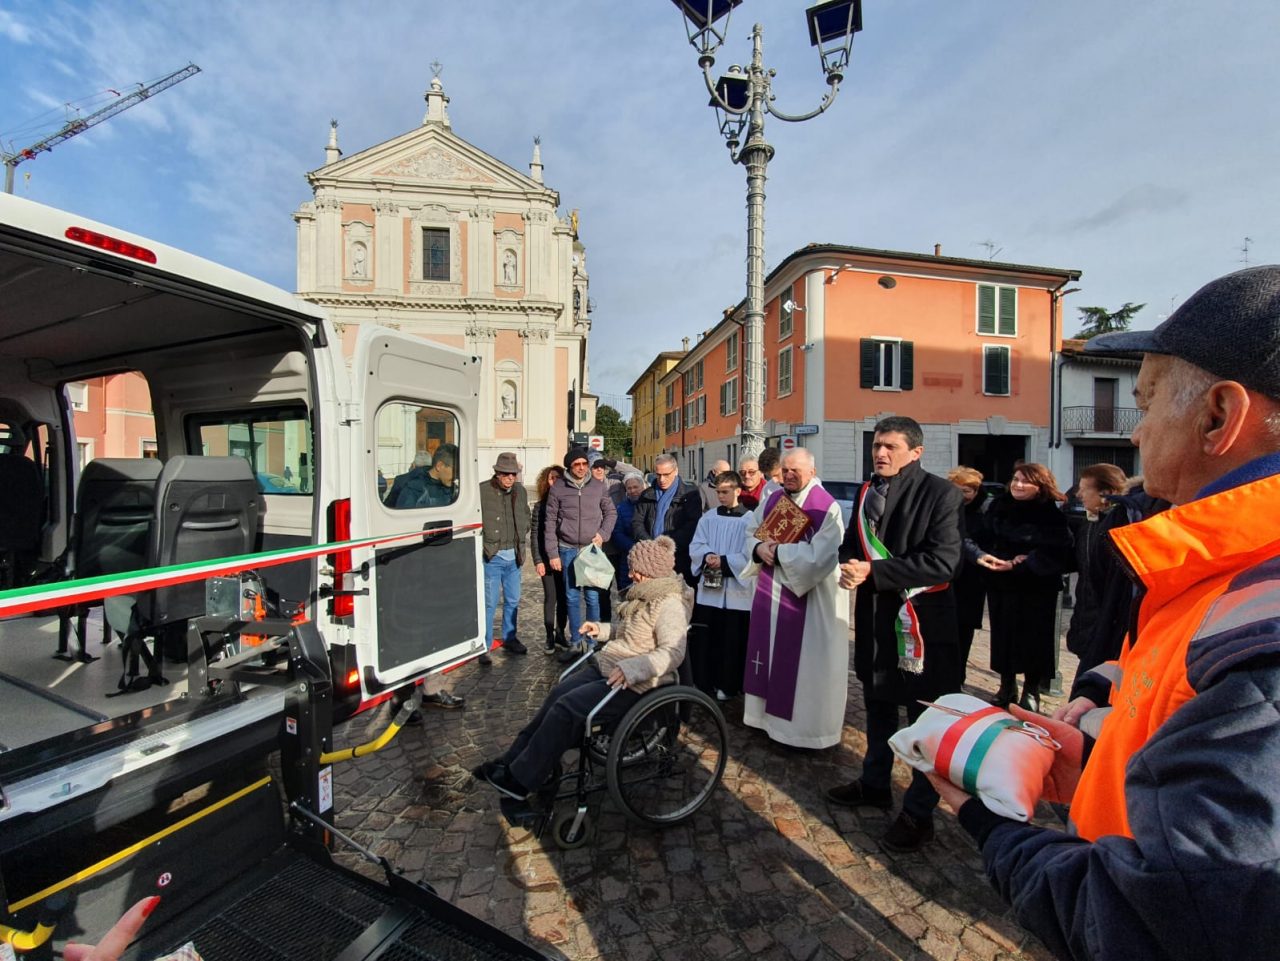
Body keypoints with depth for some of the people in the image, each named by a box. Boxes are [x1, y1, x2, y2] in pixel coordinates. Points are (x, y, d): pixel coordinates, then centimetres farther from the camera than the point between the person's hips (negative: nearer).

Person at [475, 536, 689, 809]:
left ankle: (520, 780, -1)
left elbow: (673, 652, -27)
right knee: (557, 694, -5)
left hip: (634, 684, -9)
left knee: (567, 707, -15)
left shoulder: (670, 605, -18)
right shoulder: (645, 595, 10)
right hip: (606, 665, 9)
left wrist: (631, 668, -34)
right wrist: (602, 629, 11)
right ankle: (512, 761, 5)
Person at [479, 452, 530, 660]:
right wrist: (485, 542, -12)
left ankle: (509, 638, 33)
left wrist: (522, 533, 8)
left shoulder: (520, 491, 6)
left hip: (513, 555, 6)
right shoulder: (482, 491, -13)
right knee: (489, 603, 2)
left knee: (513, 601, 16)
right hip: (492, 556, -5)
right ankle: (484, 645, 17)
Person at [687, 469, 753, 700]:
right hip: (708, 588, 3)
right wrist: (707, 556, -15)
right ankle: (701, 682, 23)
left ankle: (727, 686, 23)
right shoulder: (708, 517, 8)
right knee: (702, 638, 8)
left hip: (736, 590, -3)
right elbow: (695, 546, 4)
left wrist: (724, 561, -18)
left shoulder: (749, 520, -4)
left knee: (732, 641, 7)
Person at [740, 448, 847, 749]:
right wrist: (759, 548, -10)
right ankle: (770, 710, 34)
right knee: (770, 652, 16)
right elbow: (751, 533, 11)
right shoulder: (772, 500, 6)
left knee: (802, 662, 4)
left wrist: (779, 551, -18)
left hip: (808, 595, -6)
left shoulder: (827, 507, -14)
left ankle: (803, 725, 22)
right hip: (770, 589, 6)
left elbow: (820, 555, -22)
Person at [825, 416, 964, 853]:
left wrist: (873, 571, -24)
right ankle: (874, 783, 43)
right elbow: (852, 542, 14)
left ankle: (919, 812, 28)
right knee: (878, 705, 22)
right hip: (875, 617, 7)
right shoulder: (868, 492, 7)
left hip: (922, 620, -6)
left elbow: (942, 562, -22)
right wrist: (850, 565, -9)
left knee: (926, 718, 9)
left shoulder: (941, 494, -13)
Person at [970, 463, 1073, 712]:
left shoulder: (1053, 515, -7)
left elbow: (1053, 554, -15)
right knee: (1002, 635, 11)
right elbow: (973, 536, 4)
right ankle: (1006, 687, 27)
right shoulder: (998, 507, 4)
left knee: (1033, 638, 5)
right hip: (1000, 584, 4)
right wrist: (980, 555, -15)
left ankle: (1031, 691, 23)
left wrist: (1015, 565, -21)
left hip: (1037, 588, -3)